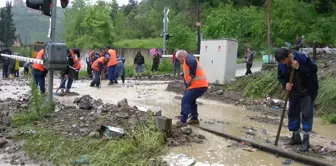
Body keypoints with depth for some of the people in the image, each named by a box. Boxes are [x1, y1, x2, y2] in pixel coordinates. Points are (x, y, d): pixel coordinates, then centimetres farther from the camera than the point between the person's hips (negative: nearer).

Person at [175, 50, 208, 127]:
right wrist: (187, 88, 25)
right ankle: (194, 118, 30)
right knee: (191, 100, 24)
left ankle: (183, 121, -2)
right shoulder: (186, 64, 28)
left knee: (185, 101, -4)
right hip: (202, 85, 10)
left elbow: (193, 62, -25)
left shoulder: (188, 57, -1)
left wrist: (192, 75, -19)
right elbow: (186, 76, 27)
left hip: (198, 85, -10)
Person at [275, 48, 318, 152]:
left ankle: (306, 140, 5)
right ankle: (296, 137, 26)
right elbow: (280, 77, 4)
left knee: (306, 114, -4)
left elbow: (314, 69, -21)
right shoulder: (281, 64, -8)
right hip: (293, 92, 5)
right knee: (292, 113, 10)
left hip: (307, 91, -5)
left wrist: (299, 67, -32)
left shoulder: (302, 57, -23)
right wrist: (285, 84, -16)